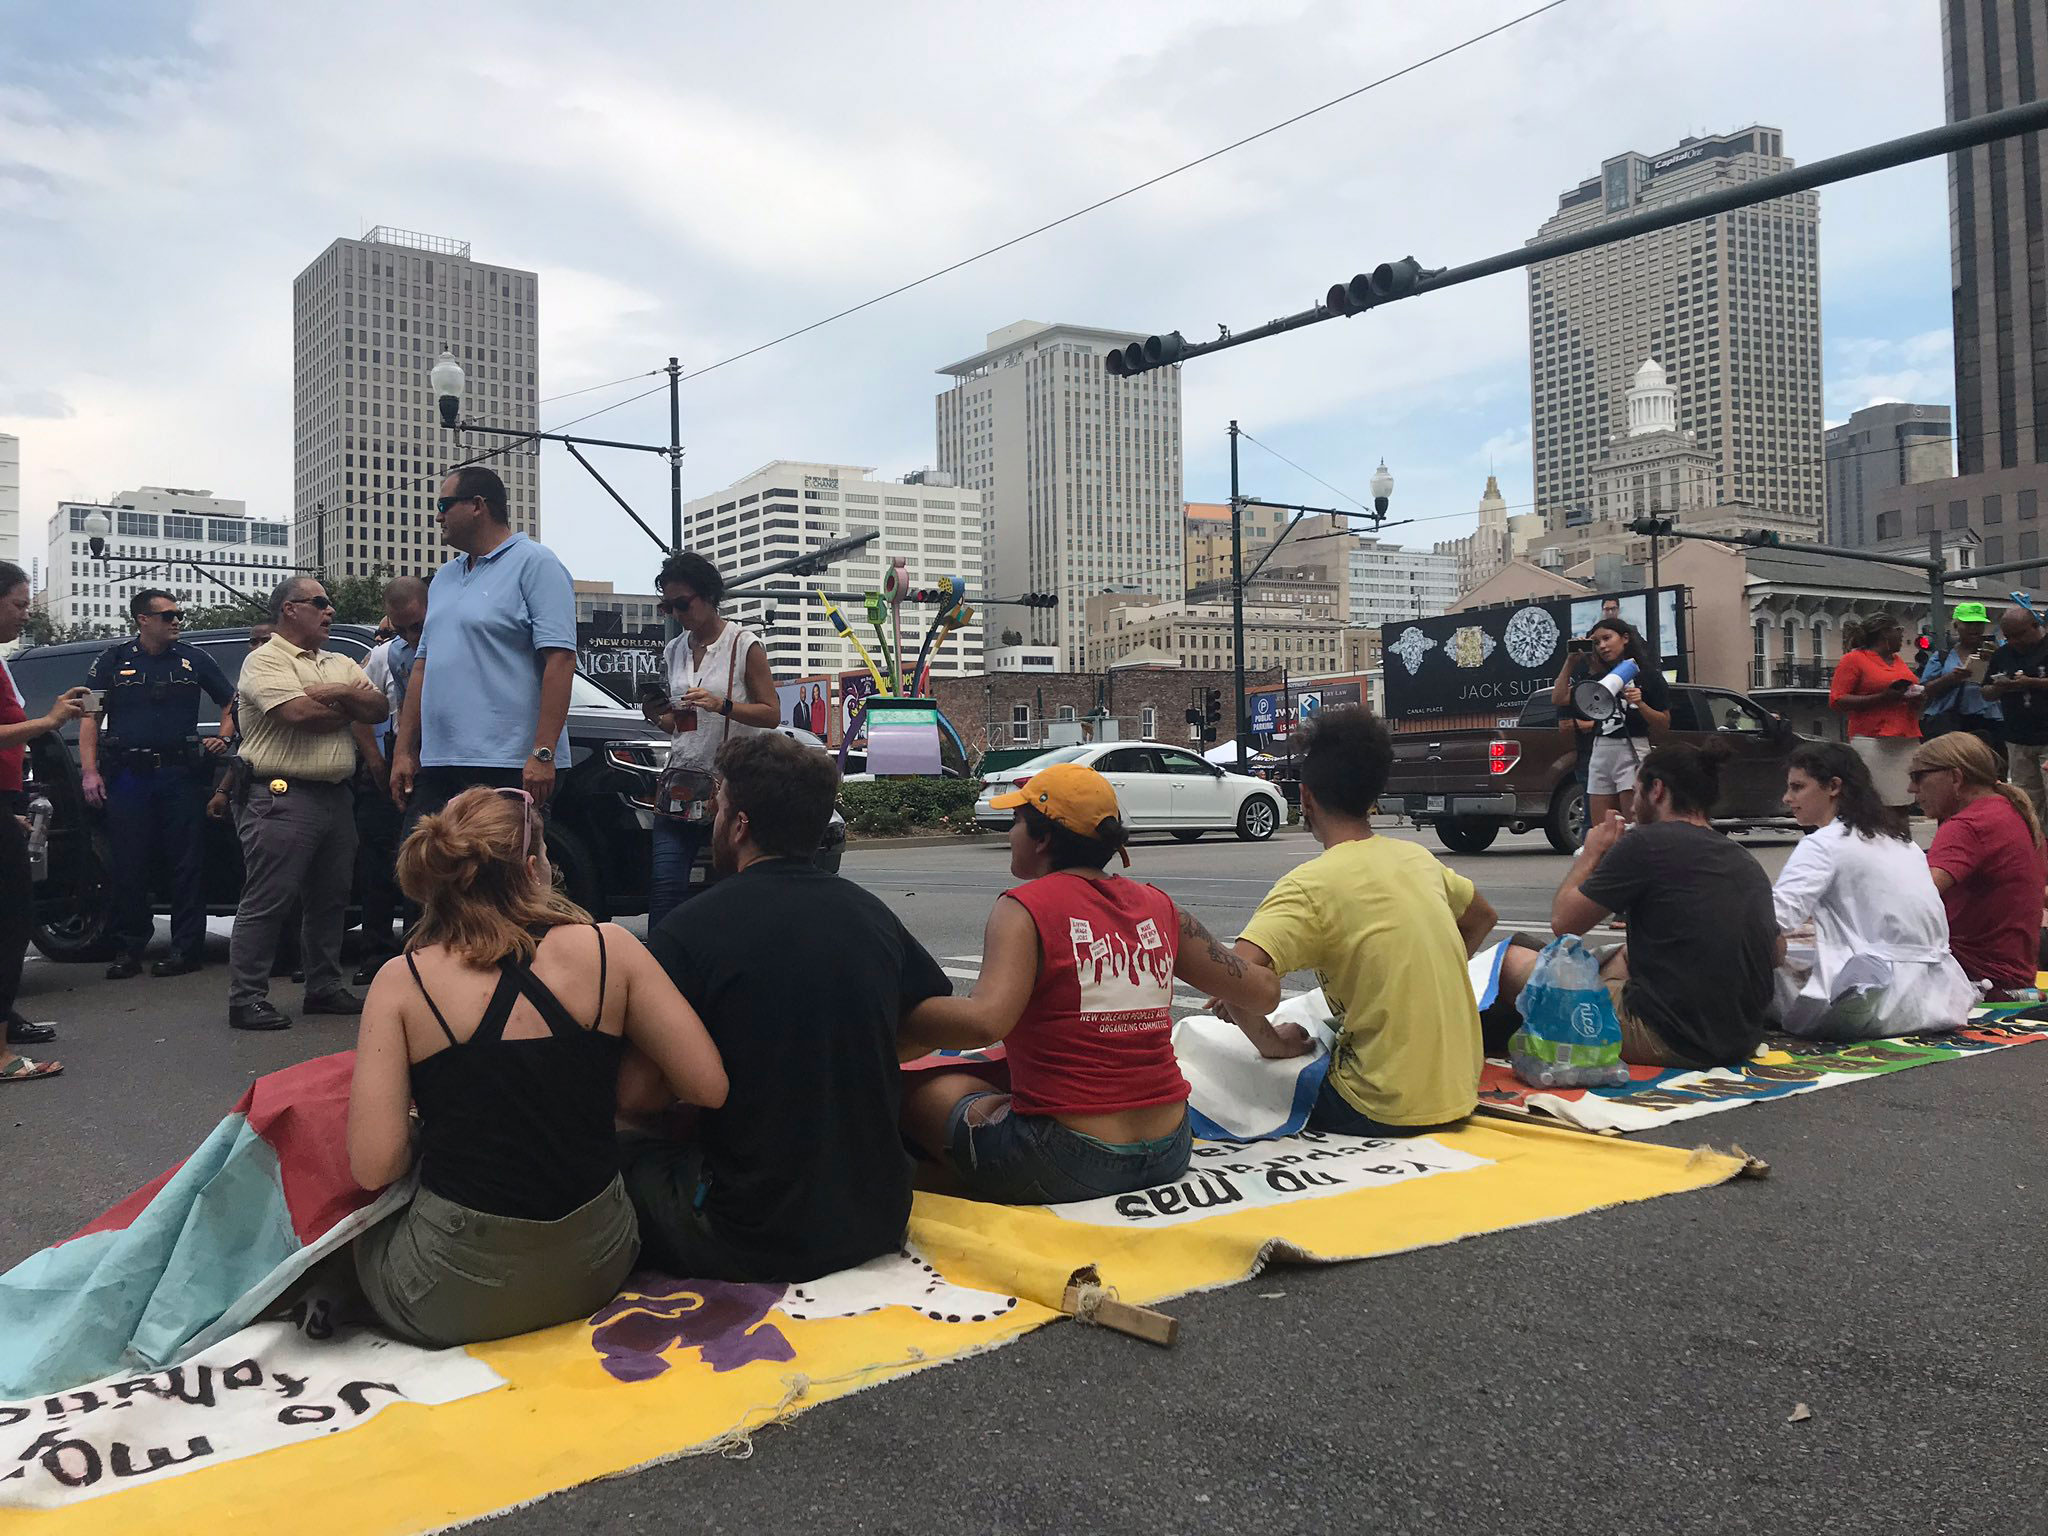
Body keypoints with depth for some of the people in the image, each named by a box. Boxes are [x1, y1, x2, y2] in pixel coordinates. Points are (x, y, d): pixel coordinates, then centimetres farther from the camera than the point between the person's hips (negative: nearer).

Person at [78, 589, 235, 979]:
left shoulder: (194, 659, 9)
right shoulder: (114, 660, 7)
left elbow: (230, 701, 21)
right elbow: (89, 717, 5)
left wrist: (224, 738, 5)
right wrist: (90, 771, -3)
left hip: (180, 774, 0)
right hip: (128, 775, 0)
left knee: (187, 863, -1)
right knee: (129, 866, 3)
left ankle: (186, 948, 5)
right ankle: (128, 950, 11)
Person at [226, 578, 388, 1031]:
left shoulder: (340, 665, 19)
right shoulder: (265, 662, -4)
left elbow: (379, 708, 8)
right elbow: (298, 713, -19)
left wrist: (342, 694, -10)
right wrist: (349, 710, -1)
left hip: (336, 797, 8)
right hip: (283, 796, -8)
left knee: (330, 899, 13)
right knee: (267, 900, -7)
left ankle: (325, 987, 23)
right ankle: (246, 998, -2)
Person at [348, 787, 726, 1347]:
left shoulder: (402, 980, -7)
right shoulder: (607, 948, -6)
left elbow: (373, 1166, -13)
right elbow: (708, 1086, -4)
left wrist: (436, 1127, 8)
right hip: (595, 1272, 1)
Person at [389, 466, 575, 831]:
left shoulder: (535, 564, -4)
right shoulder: (444, 577, 21)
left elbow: (560, 659, -14)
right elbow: (423, 666, 23)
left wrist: (543, 753, -21)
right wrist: (404, 751, 15)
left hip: (506, 765, -8)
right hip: (435, 764, 8)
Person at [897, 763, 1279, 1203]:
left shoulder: (1025, 906, -10)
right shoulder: (1157, 905, 7)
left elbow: (984, 1020, -27)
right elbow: (1262, 991, 12)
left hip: (1066, 1166, -7)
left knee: (917, 1088, 12)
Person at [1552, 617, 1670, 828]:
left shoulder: (1646, 674, 1)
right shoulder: (1598, 676, 16)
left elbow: (1664, 726, 0)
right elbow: (1558, 698, 9)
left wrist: (1640, 704, -17)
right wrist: (1570, 661, 5)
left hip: (1632, 752, -6)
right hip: (1600, 753, 6)